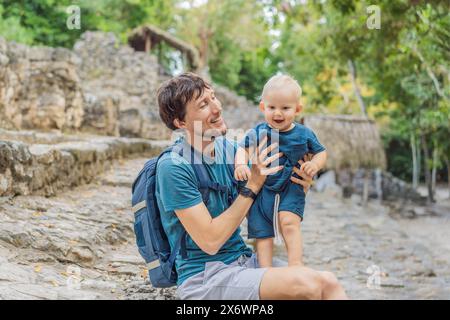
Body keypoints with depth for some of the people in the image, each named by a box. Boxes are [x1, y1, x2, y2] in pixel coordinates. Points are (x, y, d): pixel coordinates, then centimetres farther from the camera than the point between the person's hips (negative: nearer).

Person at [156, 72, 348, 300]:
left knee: (328, 283, -15)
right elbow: (210, 242, -17)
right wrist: (253, 185, -16)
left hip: (243, 260, 7)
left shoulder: (227, 147, 7)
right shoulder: (173, 167, -16)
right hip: (203, 278, -7)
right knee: (306, 284, -26)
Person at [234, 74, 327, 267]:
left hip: (291, 189, -1)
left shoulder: (304, 134, 0)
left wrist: (315, 164, -11)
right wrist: (240, 164, -24)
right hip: (261, 190, 1)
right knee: (262, 234, 0)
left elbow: (321, 152, 11)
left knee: (289, 222, -25)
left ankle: (295, 263, -21)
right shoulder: (258, 133, -3)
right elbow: (243, 148, -2)